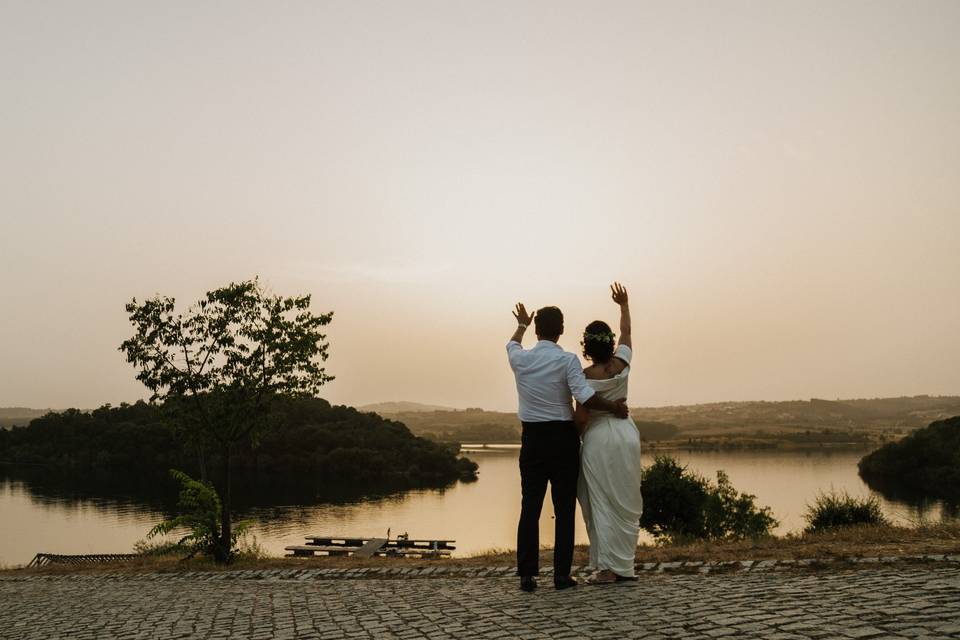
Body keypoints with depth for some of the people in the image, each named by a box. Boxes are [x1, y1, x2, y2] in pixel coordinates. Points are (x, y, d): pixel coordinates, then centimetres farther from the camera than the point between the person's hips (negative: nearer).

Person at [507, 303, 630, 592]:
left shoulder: (520, 359, 2)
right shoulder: (567, 360, -9)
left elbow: (512, 343, 26)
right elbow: (585, 396, -19)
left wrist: (522, 325, 46)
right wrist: (615, 407, -4)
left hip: (532, 440, 3)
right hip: (562, 438, -3)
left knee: (530, 507, 5)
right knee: (564, 508, 4)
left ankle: (527, 574, 5)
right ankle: (562, 574, 4)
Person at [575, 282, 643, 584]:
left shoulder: (585, 376, -11)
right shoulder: (622, 363, 0)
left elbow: (581, 417, -12)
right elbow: (627, 331, 18)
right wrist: (624, 304, 33)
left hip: (598, 438, -4)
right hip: (626, 433, 4)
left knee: (602, 503, 1)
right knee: (625, 501, 9)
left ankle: (607, 567, 1)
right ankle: (624, 566, 13)